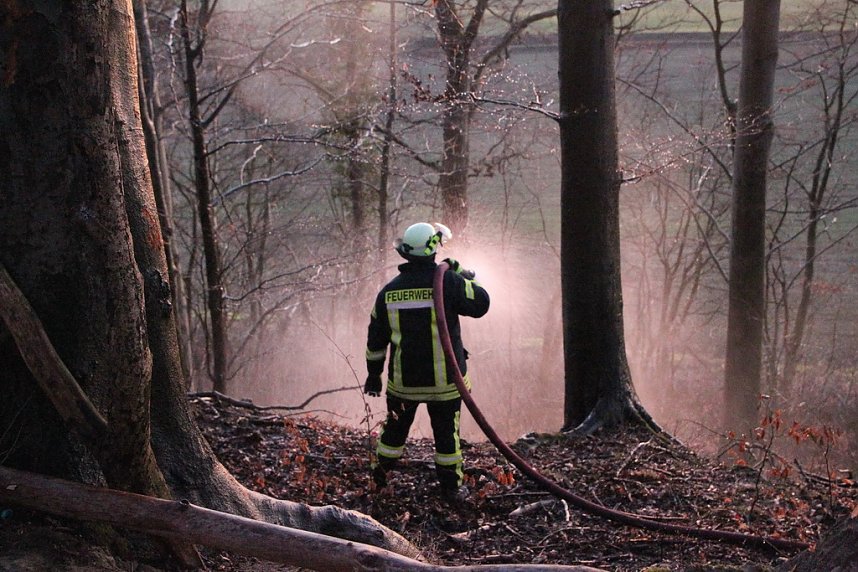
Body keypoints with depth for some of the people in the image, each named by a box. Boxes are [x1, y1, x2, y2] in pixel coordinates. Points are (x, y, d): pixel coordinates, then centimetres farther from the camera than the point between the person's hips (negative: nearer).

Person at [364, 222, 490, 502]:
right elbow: (480, 304, -5)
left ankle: (380, 473, 35)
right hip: (444, 379, -3)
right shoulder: (447, 282, -16)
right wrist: (462, 274, 6)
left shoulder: (389, 291, -2)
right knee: (446, 432, 11)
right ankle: (451, 486, 19)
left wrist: (373, 374, 16)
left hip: (402, 380, 3)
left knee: (396, 427, 22)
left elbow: (376, 339, 5)